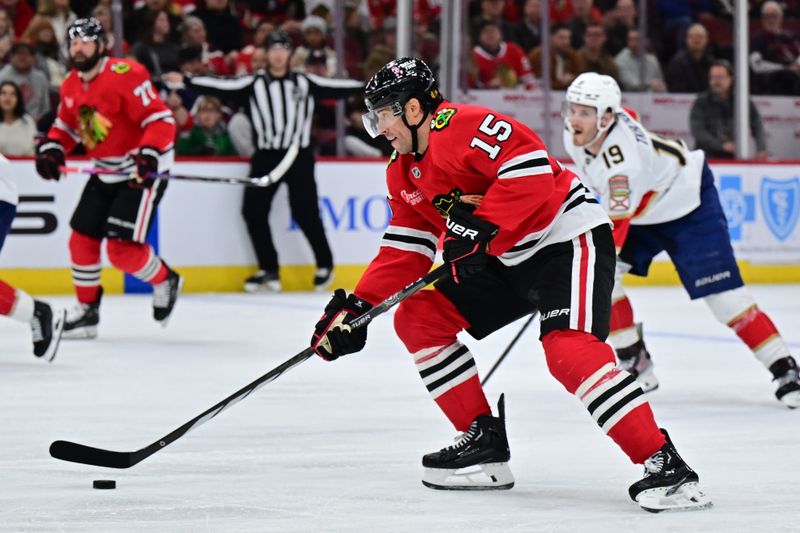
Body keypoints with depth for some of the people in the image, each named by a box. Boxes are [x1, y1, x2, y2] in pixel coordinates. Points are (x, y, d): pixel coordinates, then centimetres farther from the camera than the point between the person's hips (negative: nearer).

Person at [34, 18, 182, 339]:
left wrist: (149, 154, -36)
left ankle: (165, 282, 13)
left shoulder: (125, 75, -22)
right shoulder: (71, 85, 4)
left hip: (143, 169, -8)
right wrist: (51, 148, -2)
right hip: (105, 172, 8)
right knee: (82, 239, 5)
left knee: (121, 248, -14)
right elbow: (67, 125, 17)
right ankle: (86, 310, 19)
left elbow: (161, 119, -24)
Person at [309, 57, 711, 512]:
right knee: (417, 318, 6)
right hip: (505, 259, 11)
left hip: (567, 239, -10)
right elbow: (404, 251, 12)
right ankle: (485, 443, 8)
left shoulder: (463, 125, -19)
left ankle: (664, 464, -30)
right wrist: (357, 307, 2)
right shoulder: (403, 172, 11)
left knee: (569, 349, -29)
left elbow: (531, 168, -30)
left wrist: (480, 227, -32)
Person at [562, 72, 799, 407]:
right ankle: (635, 364, 1)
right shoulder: (576, 135, -15)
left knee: (721, 293, -14)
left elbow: (614, 227, -41)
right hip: (638, 208, 9)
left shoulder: (623, 158, -40)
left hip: (688, 205, -8)